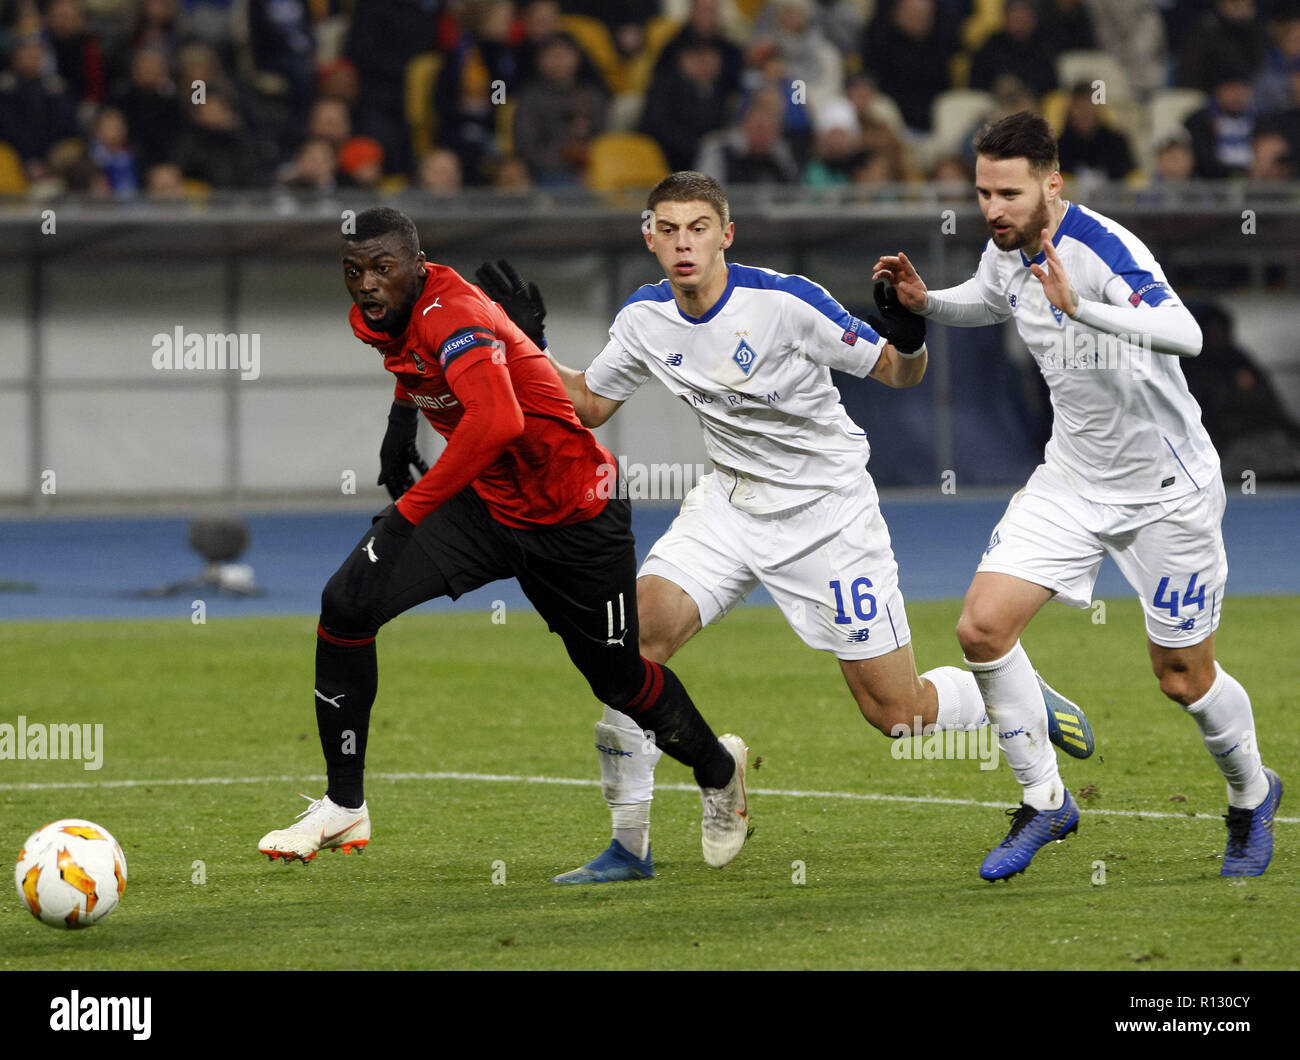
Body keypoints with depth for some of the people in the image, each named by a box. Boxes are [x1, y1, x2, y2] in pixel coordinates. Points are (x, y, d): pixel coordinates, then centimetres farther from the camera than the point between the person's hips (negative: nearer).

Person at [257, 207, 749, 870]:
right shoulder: (376, 317, -5)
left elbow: (499, 422, -49)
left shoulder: (452, 315, -31)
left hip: (574, 520, -7)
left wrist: (409, 509, -44)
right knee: (347, 602, -13)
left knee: (618, 679, 9)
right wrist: (402, 420, 13)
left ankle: (718, 768, 44)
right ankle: (343, 808, -3)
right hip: (484, 502, 7)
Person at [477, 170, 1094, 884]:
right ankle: (628, 845, -8)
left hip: (829, 514, -5)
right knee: (635, 632, -18)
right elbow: (585, 404, 12)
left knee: (896, 714, -5)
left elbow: (899, 373, -13)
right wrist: (527, 342, 0)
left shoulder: (783, 302, -21)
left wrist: (908, 338, -35)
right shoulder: (646, 318, -4)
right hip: (732, 502, 5)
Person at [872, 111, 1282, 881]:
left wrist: (1082, 306, -56)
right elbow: (987, 303, 23)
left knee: (1185, 678, 4)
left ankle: (1252, 794, 34)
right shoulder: (1008, 252, -3)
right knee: (984, 627, -7)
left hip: (1166, 490, -7)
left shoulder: (1103, 250, -27)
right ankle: (1045, 801, 8)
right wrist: (924, 301, 2)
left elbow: (1184, 334, -44)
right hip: (1072, 478, 7)